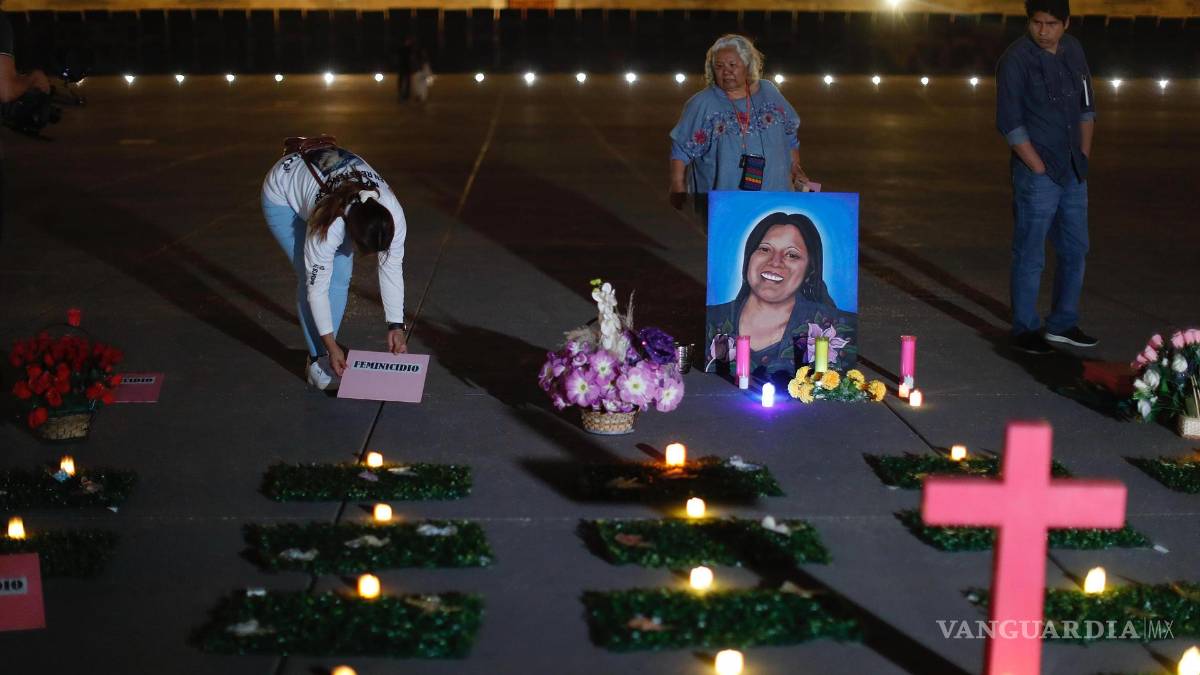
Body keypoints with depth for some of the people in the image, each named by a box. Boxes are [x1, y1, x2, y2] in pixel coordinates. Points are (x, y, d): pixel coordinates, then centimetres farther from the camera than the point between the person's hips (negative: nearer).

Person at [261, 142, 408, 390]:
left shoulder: (393, 215, -31)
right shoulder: (328, 228, -41)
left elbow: (392, 270, -17)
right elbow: (317, 288, -30)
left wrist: (396, 326, -16)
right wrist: (332, 345, -24)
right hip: (282, 195, -5)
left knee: (341, 275, -5)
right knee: (309, 277, -16)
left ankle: (325, 354, 8)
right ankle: (318, 361, -5)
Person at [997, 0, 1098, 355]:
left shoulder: (1073, 51, 8)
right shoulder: (1016, 59, -12)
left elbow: (1087, 106, 16)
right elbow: (1010, 123, -14)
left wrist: (1084, 157, 10)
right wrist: (1039, 168, -14)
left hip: (1073, 173, 7)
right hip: (1036, 173, -7)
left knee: (1075, 249, 14)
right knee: (1030, 256, -2)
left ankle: (1062, 324, 26)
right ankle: (1024, 330, 9)